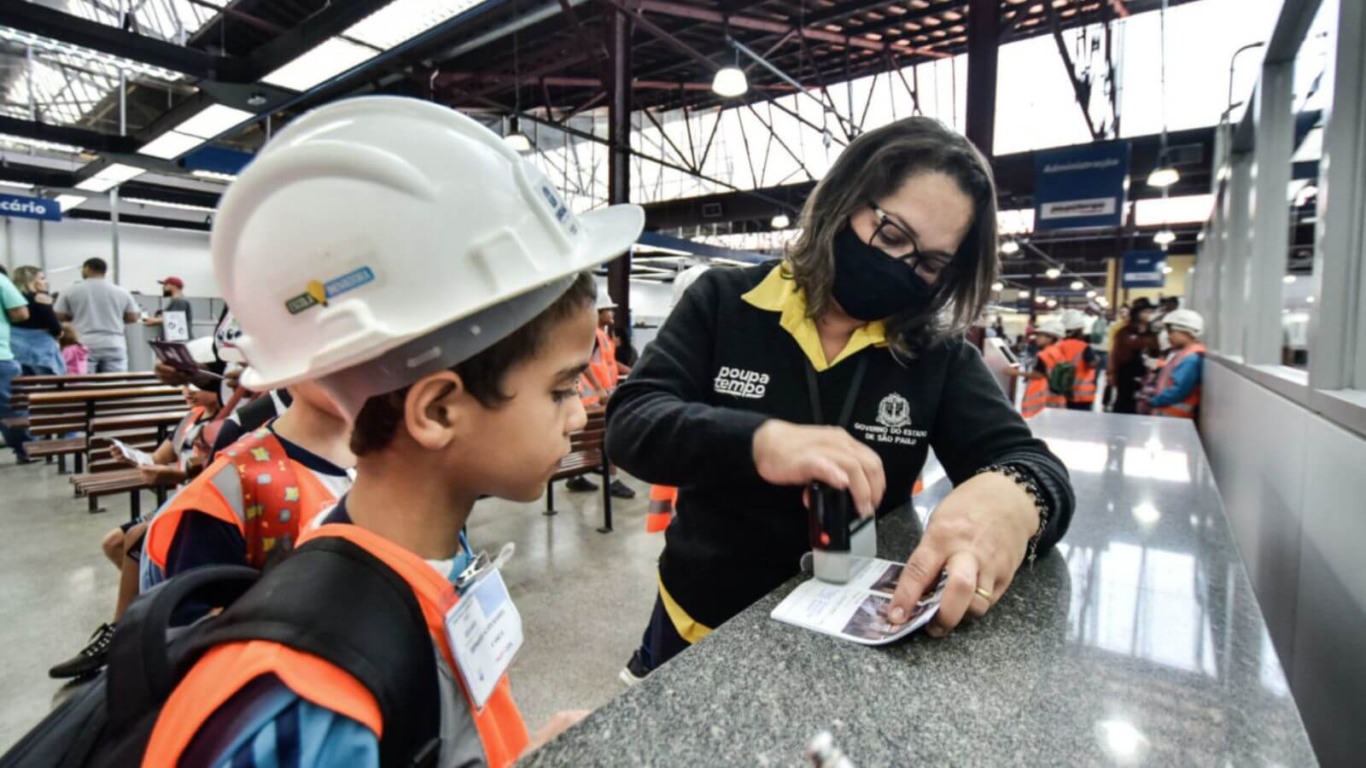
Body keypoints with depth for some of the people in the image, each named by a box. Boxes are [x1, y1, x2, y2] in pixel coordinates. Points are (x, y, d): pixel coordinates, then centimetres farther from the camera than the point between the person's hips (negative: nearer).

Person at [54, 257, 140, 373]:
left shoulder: (70, 291, 4)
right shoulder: (121, 292, 6)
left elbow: (59, 317, 6)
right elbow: (133, 318, 8)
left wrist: (77, 317, 24)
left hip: (83, 346, -1)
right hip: (114, 346, 1)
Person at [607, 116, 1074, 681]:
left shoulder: (938, 354, -6)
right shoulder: (725, 303, -11)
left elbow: (1029, 462, -13)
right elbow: (629, 426, -20)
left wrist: (1011, 497, -38)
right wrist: (759, 442, -39)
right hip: (707, 624, 0)